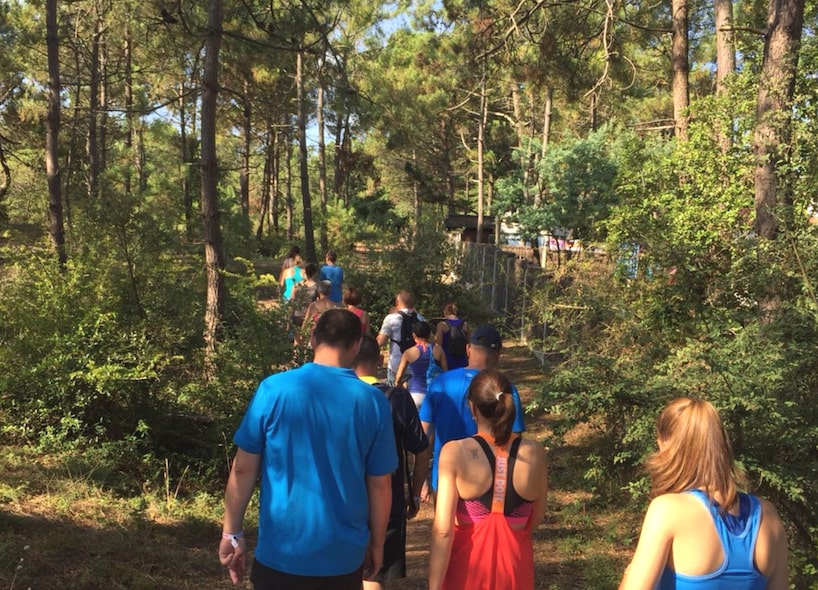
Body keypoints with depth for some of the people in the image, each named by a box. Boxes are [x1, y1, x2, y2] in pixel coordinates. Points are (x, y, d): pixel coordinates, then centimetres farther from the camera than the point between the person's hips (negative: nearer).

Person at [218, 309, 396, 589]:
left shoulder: (274, 389, -10)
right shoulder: (373, 401, -7)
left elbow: (243, 469, -6)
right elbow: (380, 484, -1)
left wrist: (232, 533, 5)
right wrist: (376, 544, 12)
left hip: (281, 551, -1)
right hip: (343, 555, 1)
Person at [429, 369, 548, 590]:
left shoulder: (455, 453, -17)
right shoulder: (534, 453, -8)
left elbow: (443, 531, -19)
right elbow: (536, 518, 6)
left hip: (467, 564, -2)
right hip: (514, 564, 2)